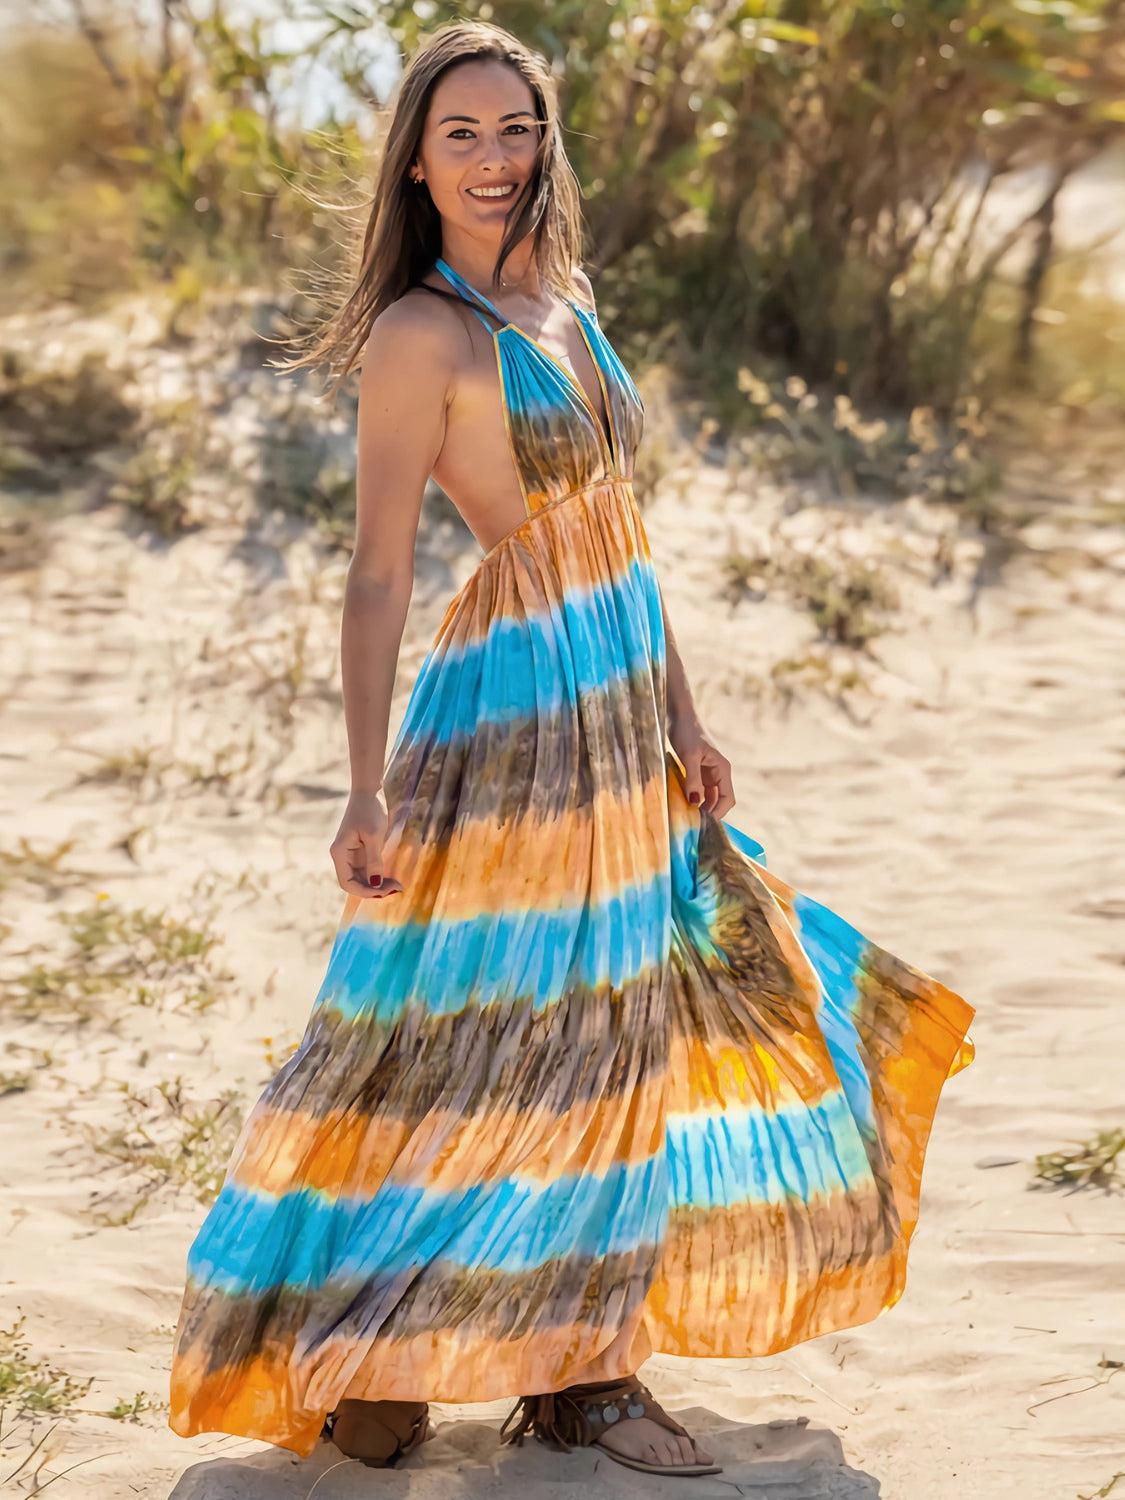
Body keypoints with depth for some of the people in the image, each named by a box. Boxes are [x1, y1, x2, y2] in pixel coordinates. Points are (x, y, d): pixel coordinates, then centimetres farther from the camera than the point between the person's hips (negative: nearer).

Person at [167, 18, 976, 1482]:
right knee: (483, 1035, -2)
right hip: (518, 710, -8)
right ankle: (349, 1364, 14)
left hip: (620, 720, 8)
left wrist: (680, 716, 15)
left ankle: (581, 1370, 20)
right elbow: (378, 575, -15)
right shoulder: (420, 334, -12)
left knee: (612, 1034, 10)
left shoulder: (565, 295, 12)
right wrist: (370, 790, -19)